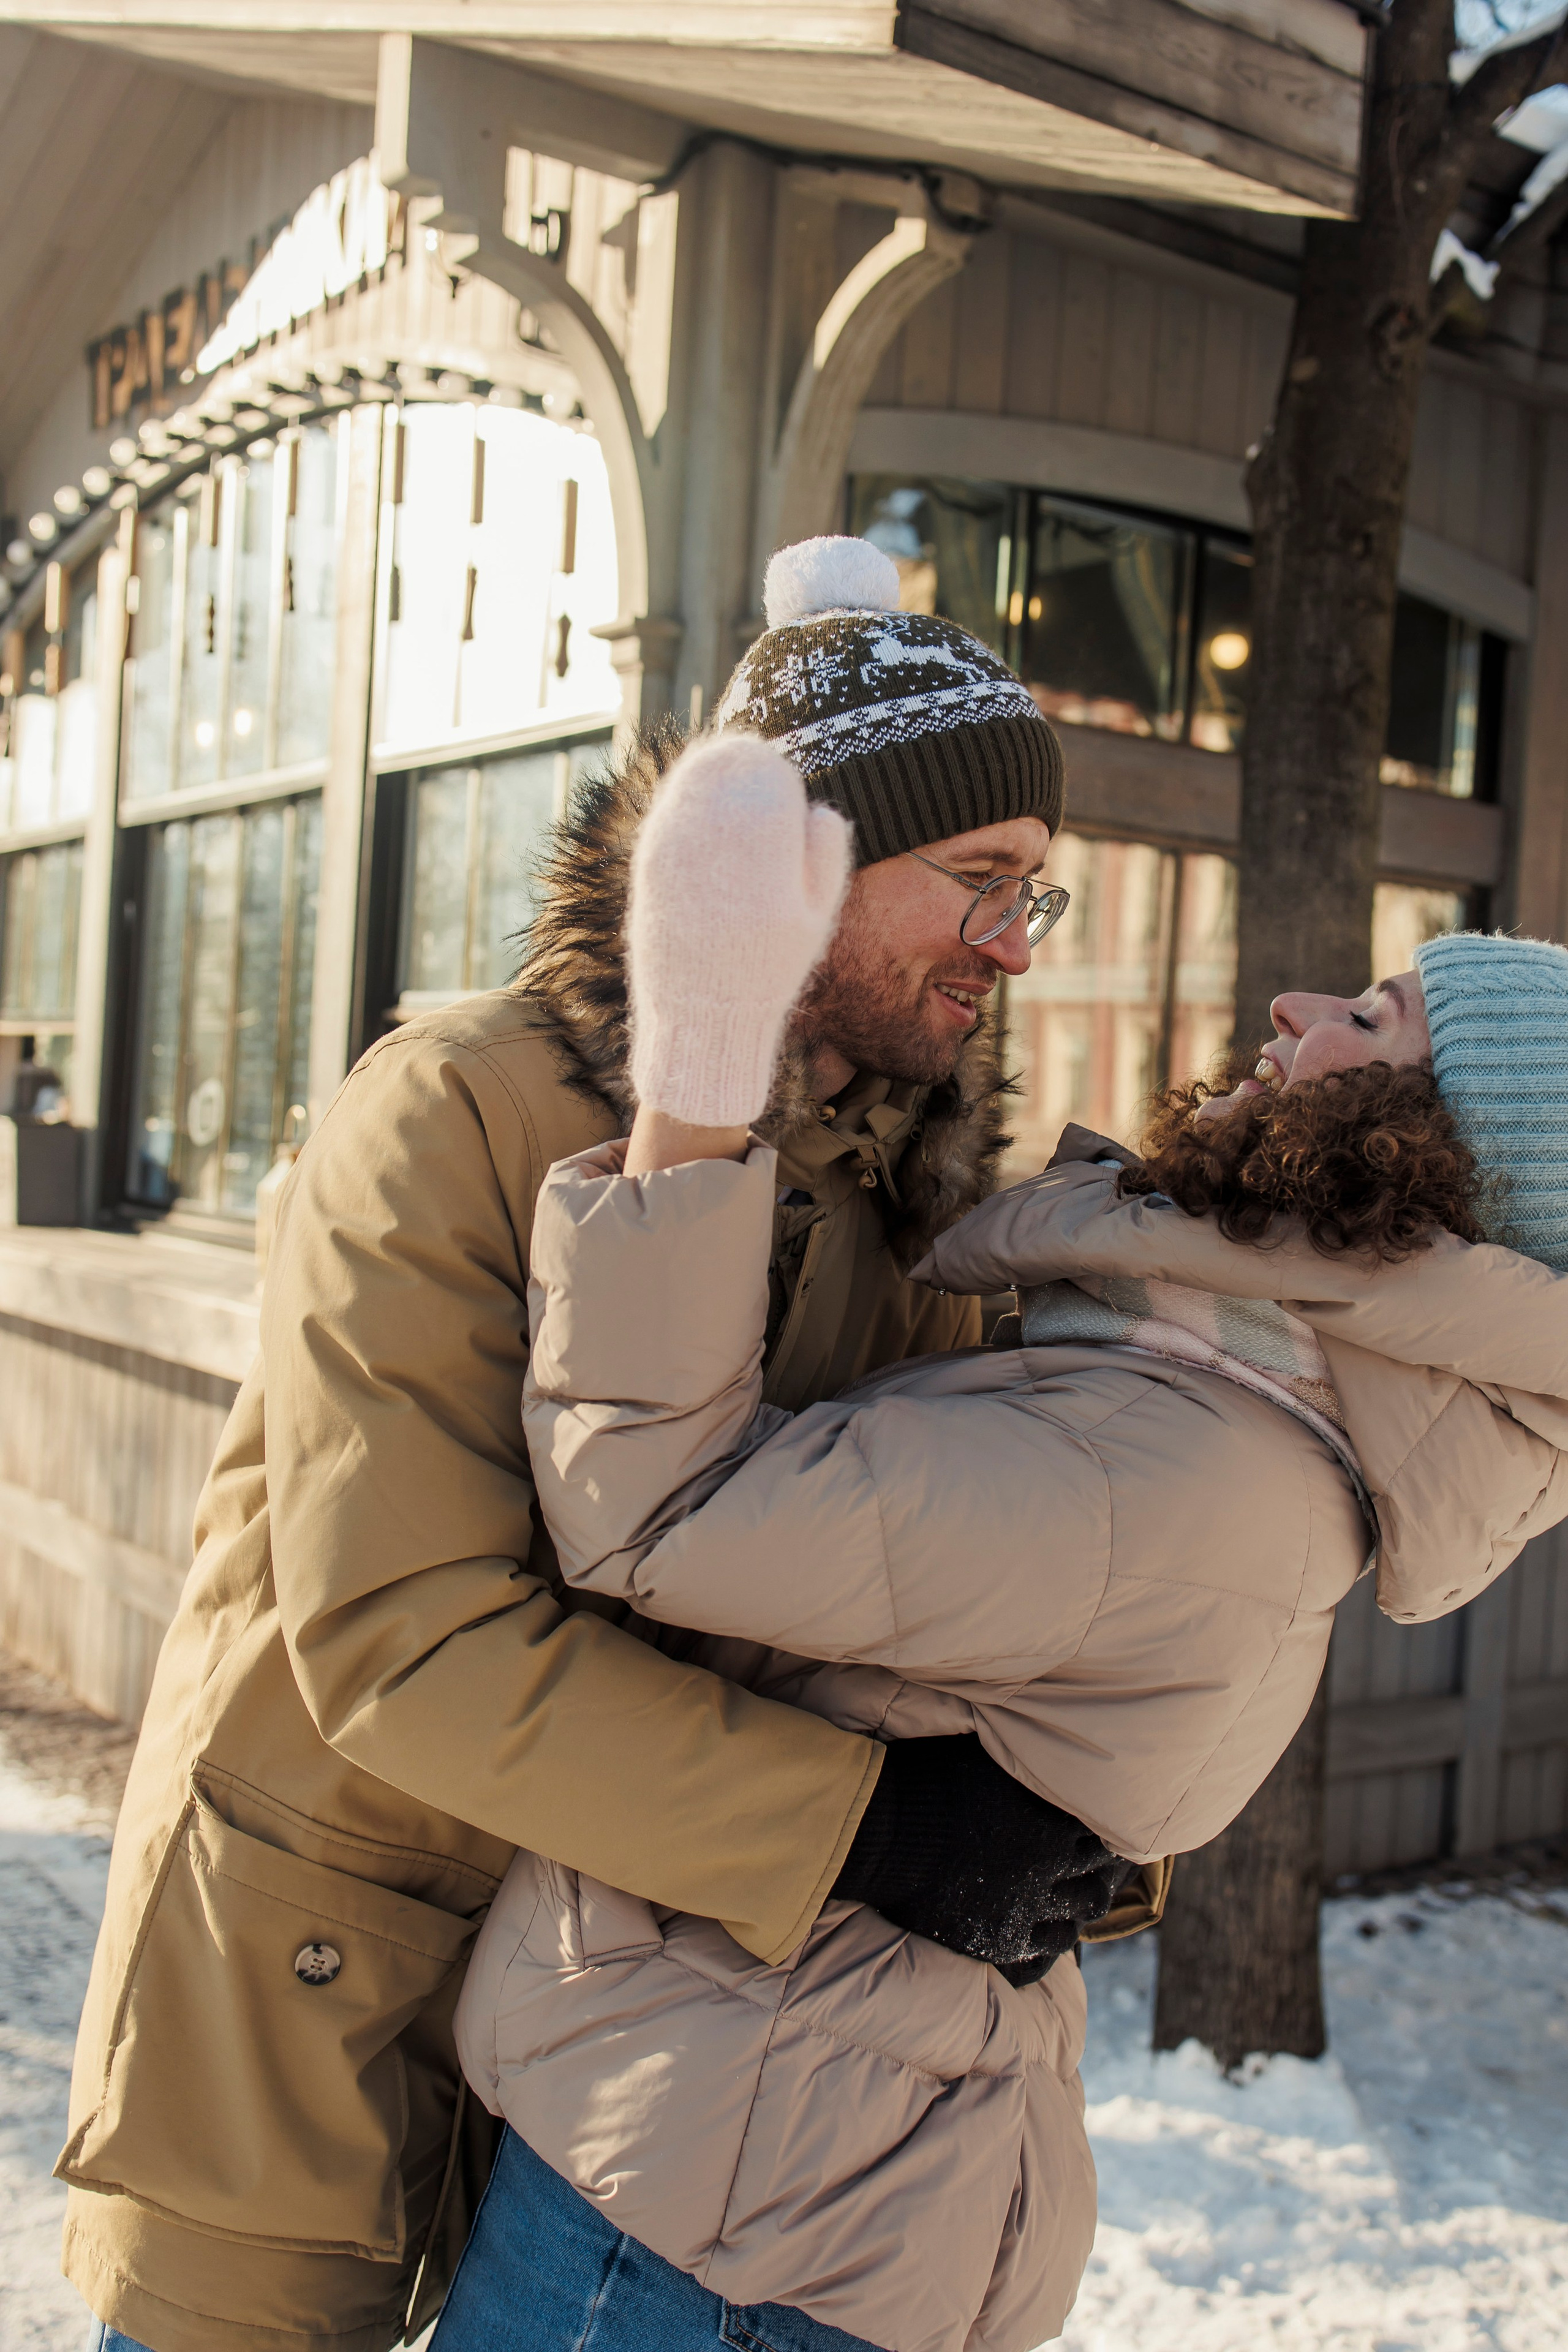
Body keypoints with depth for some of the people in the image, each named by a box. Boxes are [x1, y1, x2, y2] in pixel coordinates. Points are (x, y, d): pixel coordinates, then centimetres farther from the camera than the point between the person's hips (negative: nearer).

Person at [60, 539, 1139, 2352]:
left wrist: (1079, 1810, -14)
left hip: (644, 1925, 5)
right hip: (315, 1962, -5)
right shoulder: (454, 1118, -21)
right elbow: (400, 1636, -27)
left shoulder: (905, 1197, 0)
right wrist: (860, 1819, -30)